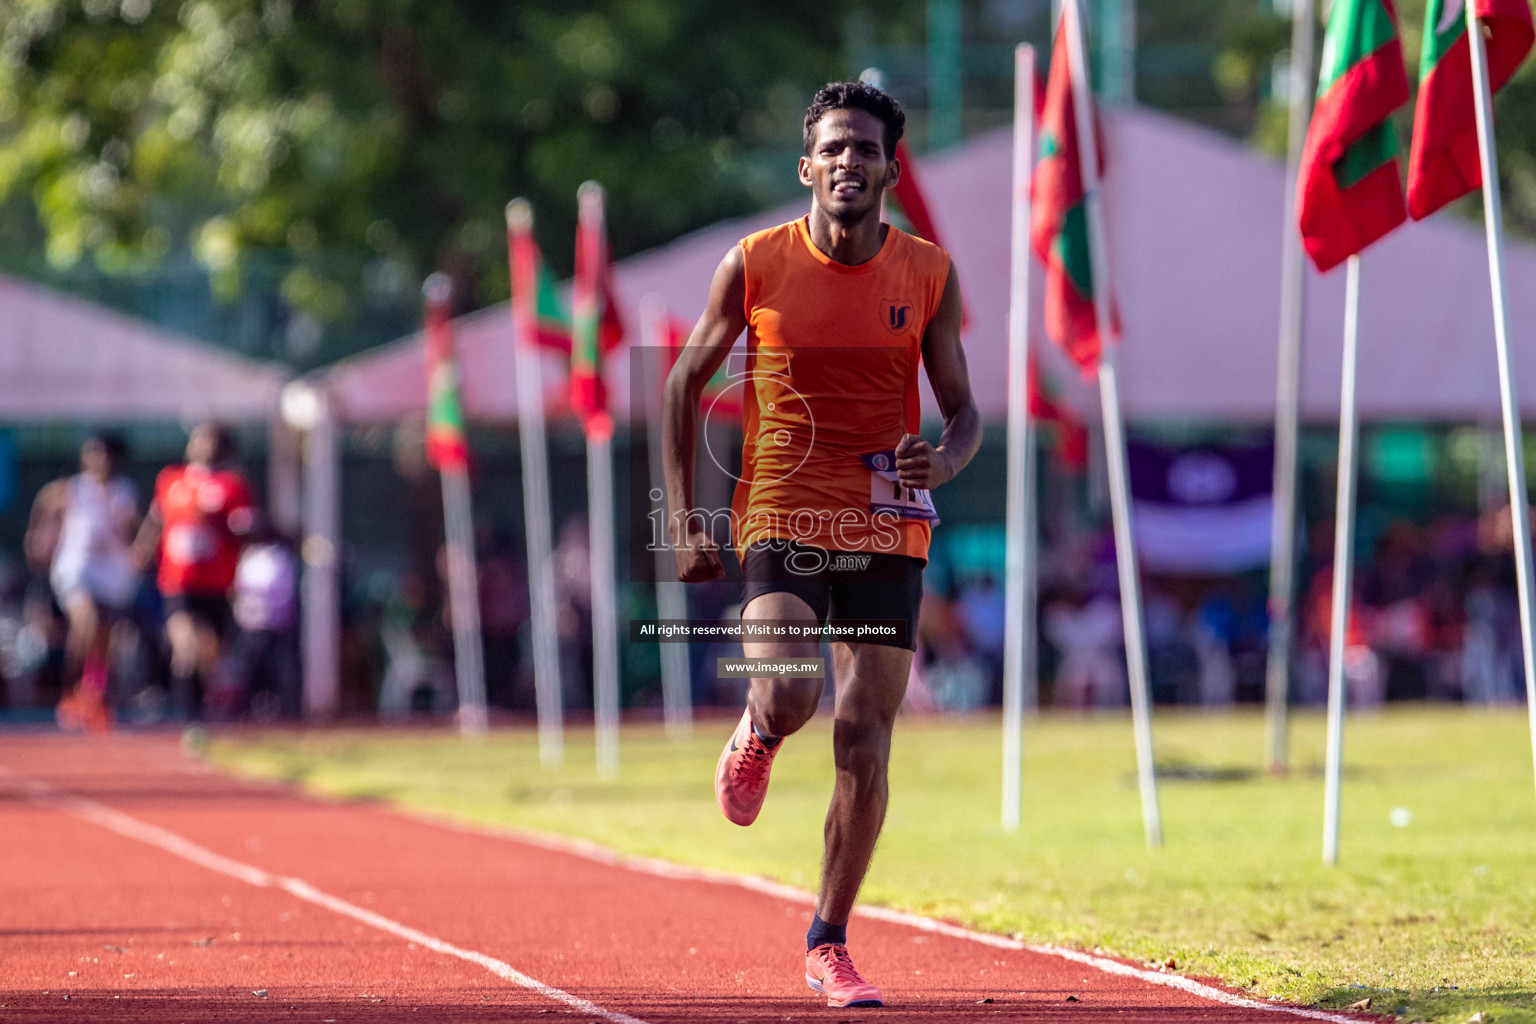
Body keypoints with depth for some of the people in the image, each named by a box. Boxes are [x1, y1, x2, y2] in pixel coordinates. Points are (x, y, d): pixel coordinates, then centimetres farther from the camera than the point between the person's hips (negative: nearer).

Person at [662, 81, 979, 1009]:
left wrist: (943, 461, -18)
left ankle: (830, 945, 13)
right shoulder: (756, 265, -3)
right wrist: (684, 520, 0)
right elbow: (686, 383, 7)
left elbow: (965, 413, 6)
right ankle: (756, 739, 15)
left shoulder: (929, 276, 0)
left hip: (889, 529, 2)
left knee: (864, 740, -1)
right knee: (788, 698, -25)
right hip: (783, 516, -2)